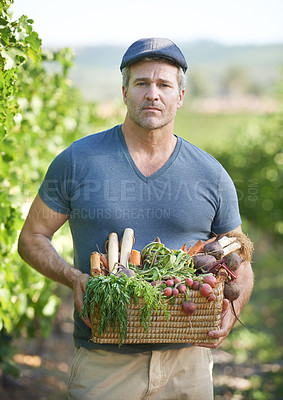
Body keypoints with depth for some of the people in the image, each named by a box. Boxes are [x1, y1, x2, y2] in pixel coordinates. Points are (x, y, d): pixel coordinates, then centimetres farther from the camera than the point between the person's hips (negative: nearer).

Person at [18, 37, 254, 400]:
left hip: (186, 360, 2)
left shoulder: (211, 176, 4)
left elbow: (239, 266, 12)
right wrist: (74, 278, -13)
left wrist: (230, 308, -10)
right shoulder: (77, 162, 0)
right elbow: (32, 239, 6)